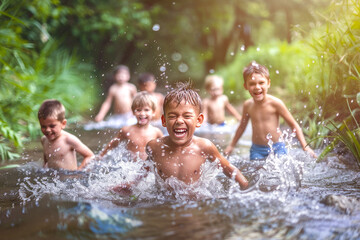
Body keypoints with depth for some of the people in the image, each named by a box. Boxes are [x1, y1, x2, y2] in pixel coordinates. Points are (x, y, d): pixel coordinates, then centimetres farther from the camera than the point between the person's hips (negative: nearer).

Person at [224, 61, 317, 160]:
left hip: (277, 148, -2)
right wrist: (231, 145, 23)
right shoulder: (247, 105, -2)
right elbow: (242, 126, 16)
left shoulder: (275, 103, -13)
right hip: (256, 150, 2)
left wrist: (305, 147, -10)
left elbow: (294, 125, -6)